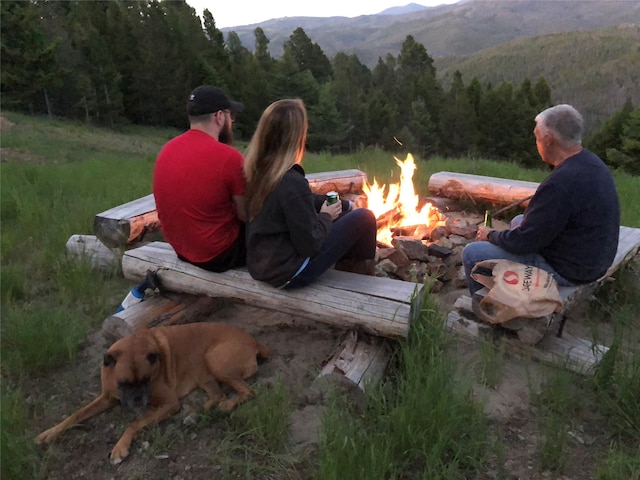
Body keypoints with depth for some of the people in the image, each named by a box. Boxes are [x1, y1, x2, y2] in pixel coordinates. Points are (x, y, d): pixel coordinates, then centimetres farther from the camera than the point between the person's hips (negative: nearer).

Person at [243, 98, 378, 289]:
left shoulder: (255, 168, -4)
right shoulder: (292, 182, -29)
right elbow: (310, 244, -22)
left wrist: (337, 204, 3)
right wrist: (326, 216, -5)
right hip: (288, 272, -8)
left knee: (346, 210, 20)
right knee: (364, 217, 2)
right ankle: (362, 271, 29)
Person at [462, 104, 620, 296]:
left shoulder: (561, 182, -31)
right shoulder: (591, 162, 0)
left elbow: (523, 242, -24)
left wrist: (490, 235, -7)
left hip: (567, 269, -10)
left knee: (472, 253, -7)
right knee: (518, 221, 29)